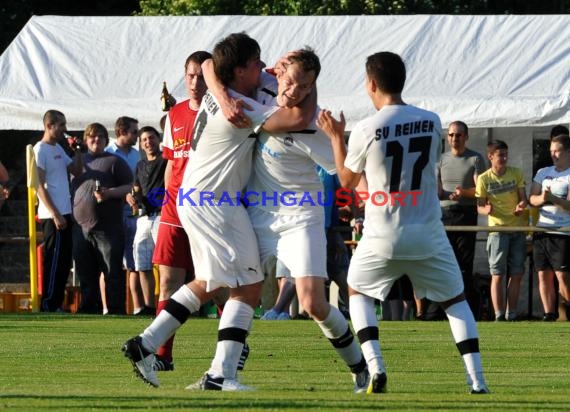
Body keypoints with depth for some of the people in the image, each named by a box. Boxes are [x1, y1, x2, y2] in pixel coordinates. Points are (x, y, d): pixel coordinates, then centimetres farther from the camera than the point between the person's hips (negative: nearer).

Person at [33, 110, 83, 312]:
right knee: (54, 261, -8)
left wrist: (77, 151, 6)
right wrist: (55, 215, -19)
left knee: (64, 261, 10)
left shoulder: (58, 149, 17)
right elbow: (40, 186, -15)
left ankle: (57, 304, 14)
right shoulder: (40, 150, -10)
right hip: (52, 216, -9)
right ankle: (48, 304, -6)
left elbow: (76, 171, 21)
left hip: (65, 213, 9)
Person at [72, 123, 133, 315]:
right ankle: (89, 308, 14)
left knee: (113, 271, -8)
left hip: (107, 228, -5)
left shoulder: (114, 161, 4)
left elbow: (130, 187, -1)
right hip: (81, 226, 5)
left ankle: (116, 309, -8)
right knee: (85, 273, 8)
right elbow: (70, 188, 26)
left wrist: (109, 193, -16)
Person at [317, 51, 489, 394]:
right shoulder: (432, 122, -3)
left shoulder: (366, 130, -12)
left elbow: (347, 181, 3)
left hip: (383, 236, -2)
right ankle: (477, 380, 1)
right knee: (455, 299, 17)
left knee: (359, 291, 23)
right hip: (428, 234, 2)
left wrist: (336, 137, 15)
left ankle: (375, 368, 2)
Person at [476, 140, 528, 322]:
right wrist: (486, 210, -25)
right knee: (498, 274, -6)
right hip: (498, 230, -3)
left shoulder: (516, 173, 5)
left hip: (518, 229, 3)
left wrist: (521, 206, -19)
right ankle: (499, 315, -5)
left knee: (516, 274, 4)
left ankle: (511, 315, 12)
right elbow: (480, 206, -1)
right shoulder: (484, 179, -2)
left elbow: (523, 197, 5)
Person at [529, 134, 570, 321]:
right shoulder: (543, 173, 15)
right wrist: (541, 198, -13)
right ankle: (549, 315, 4)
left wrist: (552, 198, -27)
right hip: (542, 230, 6)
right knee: (544, 275, 2)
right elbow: (532, 198, 9)